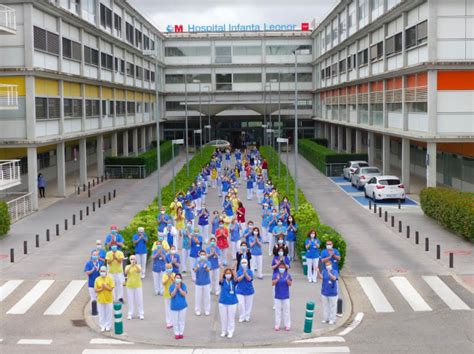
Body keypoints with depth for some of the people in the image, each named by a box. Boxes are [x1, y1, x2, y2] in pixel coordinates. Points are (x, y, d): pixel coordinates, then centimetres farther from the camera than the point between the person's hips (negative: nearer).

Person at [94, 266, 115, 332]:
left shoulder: (110, 278, -6)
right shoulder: (97, 279, -1)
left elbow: (111, 289, -10)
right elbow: (96, 290, -3)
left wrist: (105, 286, -24)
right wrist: (101, 289, -19)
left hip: (108, 299, -1)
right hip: (100, 300, 1)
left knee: (108, 313, 7)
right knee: (101, 313, 7)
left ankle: (108, 326, 19)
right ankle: (103, 326, 19)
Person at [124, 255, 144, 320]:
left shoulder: (138, 266, -1)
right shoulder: (128, 266, 1)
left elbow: (139, 271, -23)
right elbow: (126, 272, -20)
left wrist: (135, 264, -35)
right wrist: (131, 265, -31)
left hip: (138, 285, -1)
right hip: (130, 286, 1)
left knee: (139, 300, 3)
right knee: (130, 300, 4)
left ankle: (141, 314, 11)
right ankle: (130, 314, 12)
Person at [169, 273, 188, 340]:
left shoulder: (183, 285, -5)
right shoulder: (172, 286, -5)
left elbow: (184, 294, -14)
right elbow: (172, 295, -16)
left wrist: (179, 288, -22)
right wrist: (176, 288, -24)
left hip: (182, 306, 0)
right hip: (174, 306, 0)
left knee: (182, 320, 8)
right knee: (175, 321, 6)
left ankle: (181, 333, 20)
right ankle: (176, 333, 17)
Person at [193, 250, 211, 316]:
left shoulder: (208, 262, -5)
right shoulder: (197, 262, -4)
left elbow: (208, 270, -23)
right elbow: (194, 270, -19)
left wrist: (205, 267, -46)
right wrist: (197, 267, -43)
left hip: (206, 282, 0)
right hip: (198, 282, 0)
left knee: (207, 296, 6)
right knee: (198, 296, 5)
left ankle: (207, 310, 18)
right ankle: (198, 310, 17)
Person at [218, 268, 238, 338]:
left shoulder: (233, 282, -4)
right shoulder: (223, 282, -4)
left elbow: (236, 278, -25)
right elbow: (221, 279, -26)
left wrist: (233, 270, -26)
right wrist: (223, 270, -27)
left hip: (232, 302, -1)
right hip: (223, 302, 1)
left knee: (231, 318, 6)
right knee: (223, 318, 10)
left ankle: (230, 332, 17)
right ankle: (224, 331, 24)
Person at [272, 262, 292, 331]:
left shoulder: (288, 275, -4)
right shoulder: (275, 275, -5)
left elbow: (290, 284, -10)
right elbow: (273, 283, -14)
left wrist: (287, 279, -30)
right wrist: (277, 279, -32)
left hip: (286, 296, 0)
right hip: (278, 296, 0)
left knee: (286, 311, 5)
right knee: (278, 311, 7)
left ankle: (287, 325, 14)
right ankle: (277, 325, 14)